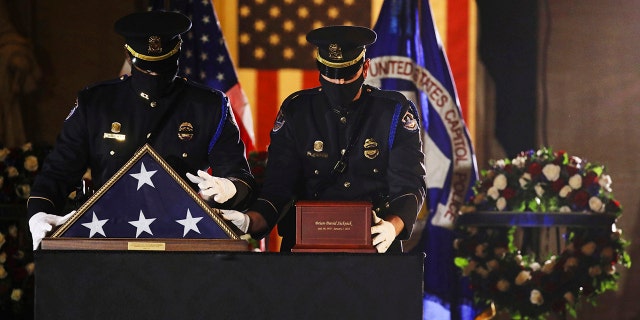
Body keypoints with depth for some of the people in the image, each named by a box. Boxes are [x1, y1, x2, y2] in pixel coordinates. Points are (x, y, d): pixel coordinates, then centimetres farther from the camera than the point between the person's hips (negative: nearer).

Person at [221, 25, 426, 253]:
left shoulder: (396, 112, 0)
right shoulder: (295, 111, 3)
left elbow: (409, 184, -4)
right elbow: (278, 186, 1)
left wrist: (392, 226, -26)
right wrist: (251, 221, -21)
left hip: (374, 243, 0)